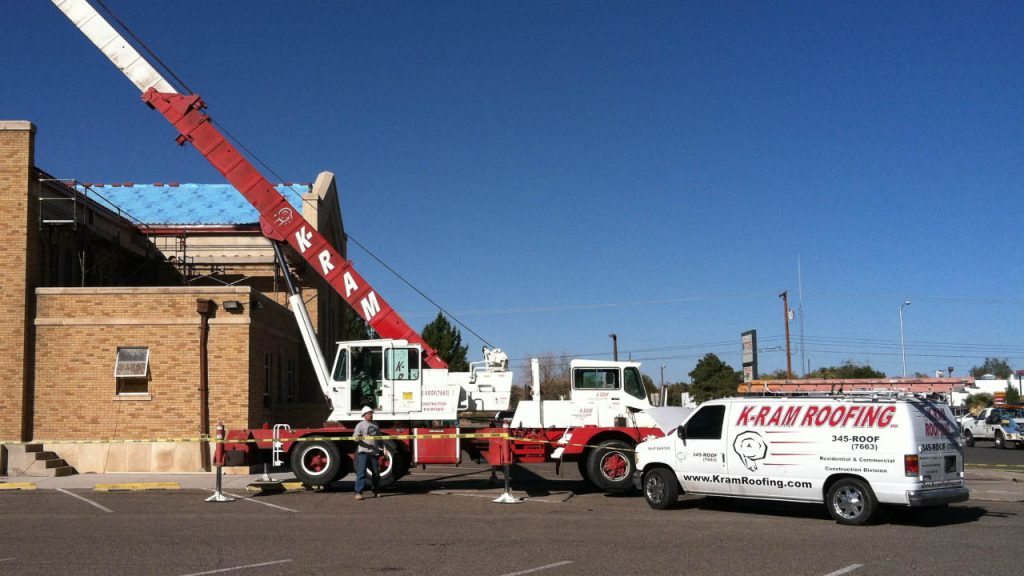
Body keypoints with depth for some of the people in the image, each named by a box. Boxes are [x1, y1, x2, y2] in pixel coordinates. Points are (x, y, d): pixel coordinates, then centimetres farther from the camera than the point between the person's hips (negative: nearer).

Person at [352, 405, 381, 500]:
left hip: (374, 452, 6)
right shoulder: (360, 425, 0)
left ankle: (376, 491, 25)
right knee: (361, 471, -11)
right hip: (363, 451, -6)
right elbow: (355, 437, -9)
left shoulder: (376, 425, 18)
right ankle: (358, 492, -12)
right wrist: (359, 437, -31)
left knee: (376, 472, 10)